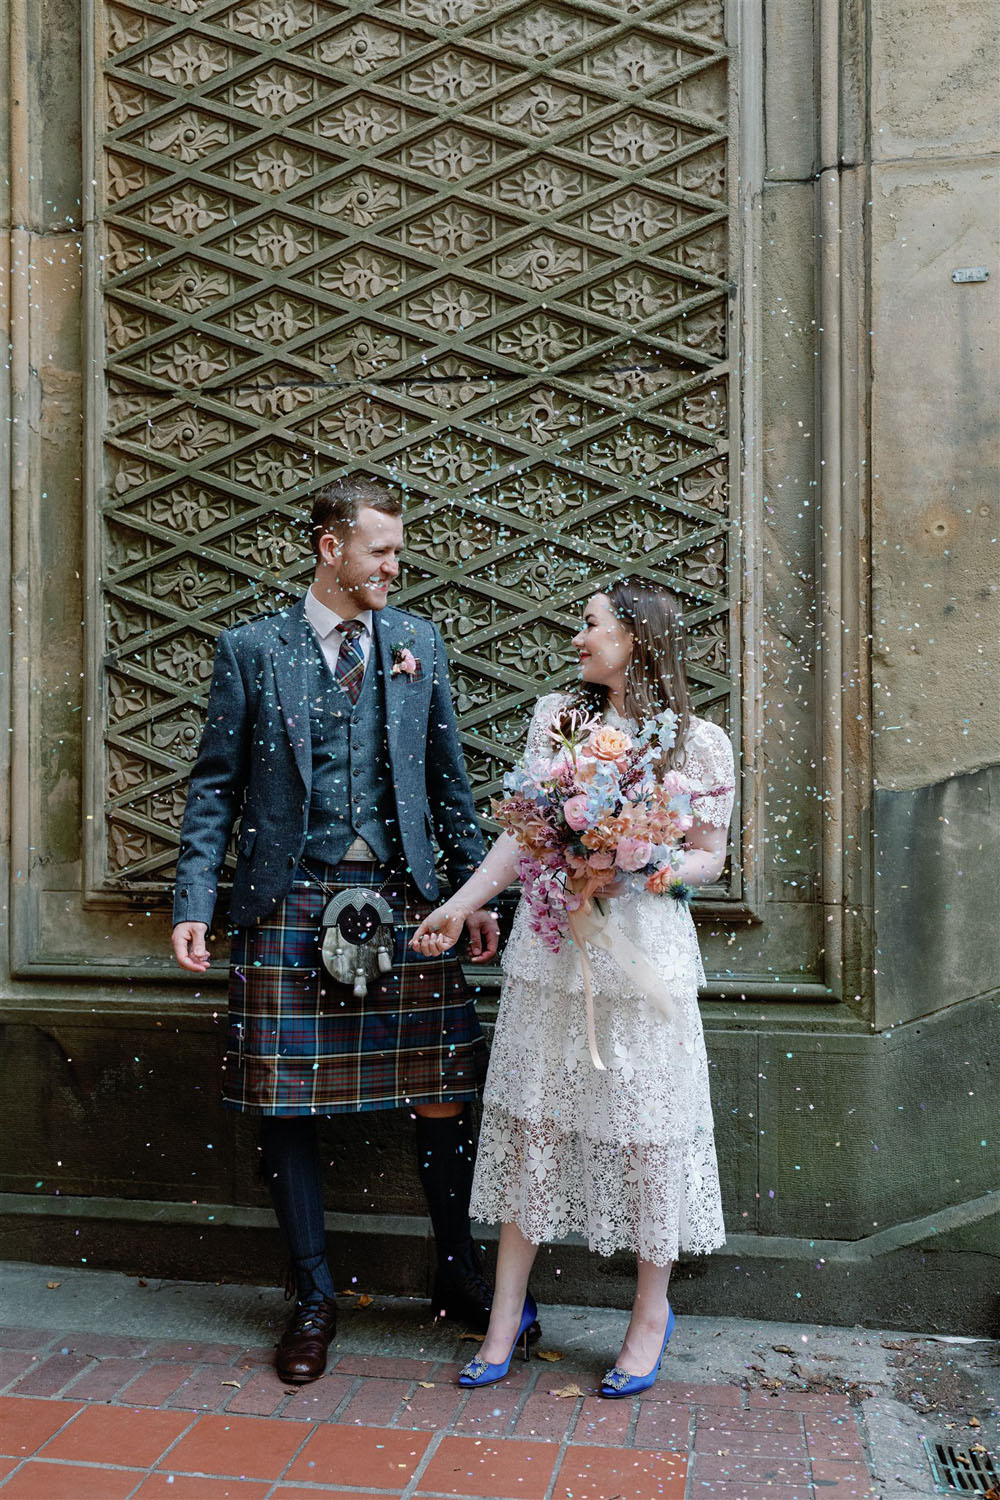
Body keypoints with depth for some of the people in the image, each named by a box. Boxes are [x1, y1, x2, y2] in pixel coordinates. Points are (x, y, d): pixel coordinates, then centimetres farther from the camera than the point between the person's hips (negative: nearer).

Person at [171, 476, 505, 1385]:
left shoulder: (418, 643, 8)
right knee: (287, 1108, 6)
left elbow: (449, 780, 11)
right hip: (290, 906, -1)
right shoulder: (252, 650, 2)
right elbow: (215, 787, 2)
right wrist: (195, 905, -6)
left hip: (403, 900, 2)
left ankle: (459, 1276, 28)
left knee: (442, 1098, 5)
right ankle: (314, 1298, 26)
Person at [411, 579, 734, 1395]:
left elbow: (709, 857, 1)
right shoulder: (555, 716, 7)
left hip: (643, 953, -3)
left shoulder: (699, 742, -3)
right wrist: (460, 904, 7)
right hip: (550, 946, 3)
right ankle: (508, 1313, 24)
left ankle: (651, 1313, 27)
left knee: (646, 1129, 6)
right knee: (529, 1121, 8)